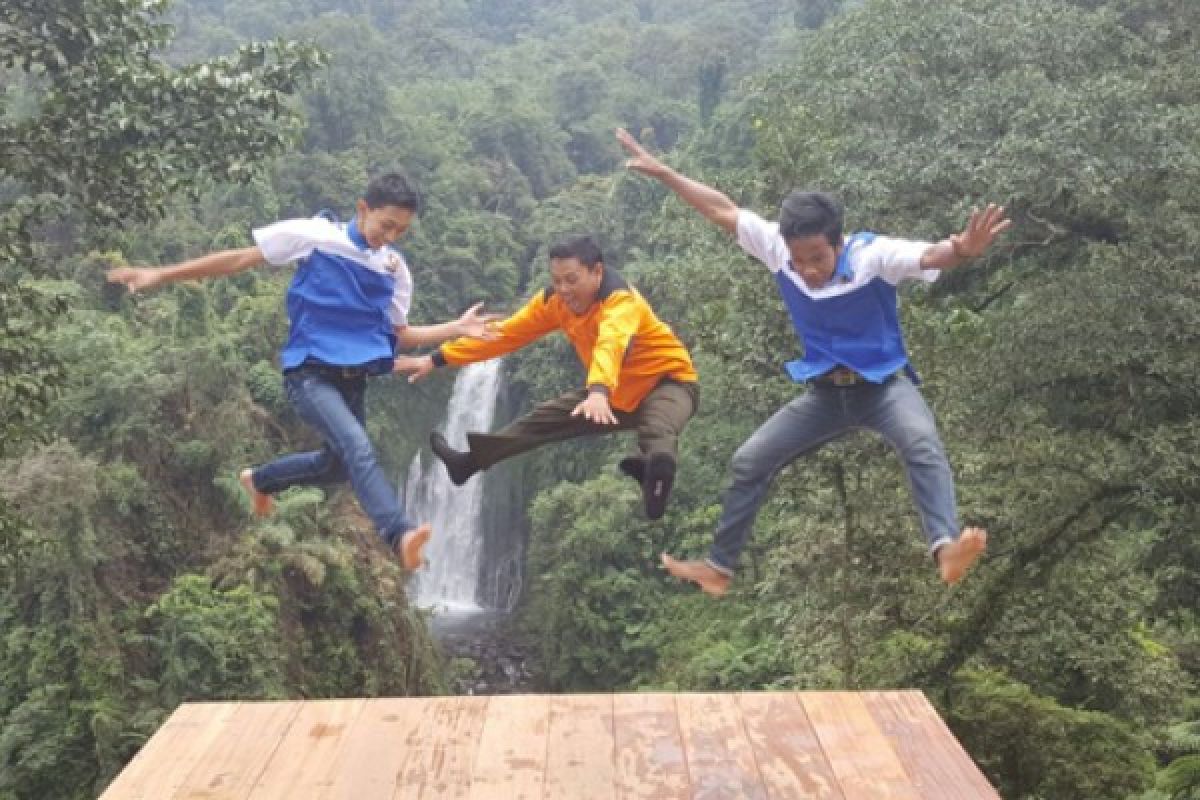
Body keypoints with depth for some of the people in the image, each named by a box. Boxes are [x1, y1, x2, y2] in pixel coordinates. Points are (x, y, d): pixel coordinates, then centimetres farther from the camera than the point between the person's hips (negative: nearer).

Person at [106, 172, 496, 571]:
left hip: (352, 379, 7)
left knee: (337, 465, 19)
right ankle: (400, 535, -41)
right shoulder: (315, 235, -6)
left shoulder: (394, 269, 8)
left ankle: (259, 479, 46)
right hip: (310, 372, -7)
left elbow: (400, 335, 13)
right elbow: (241, 259, -4)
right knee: (360, 450, -28)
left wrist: (456, 328, -2)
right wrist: (161, 275, -5)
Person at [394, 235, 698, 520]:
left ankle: (655, 468, -74)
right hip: (617, 391, 7)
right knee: (542, 420, 14)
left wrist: (599, 392, -74)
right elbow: (505, 333, -4)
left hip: (668, 382, -7)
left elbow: (610, 344, -54)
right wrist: (436, 359, -8)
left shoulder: (621, 299, -33)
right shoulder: (554, 301, -9)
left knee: (657, 429, -41)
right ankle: (472, 459, 31)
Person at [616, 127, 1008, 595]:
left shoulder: (873, 254, -25)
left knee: (922, 443, -36)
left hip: (884, 385, -5)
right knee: (750, 461, 5)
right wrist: (662, 172, -5)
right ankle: (719, 568, 18)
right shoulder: (777, 247, -12)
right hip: (826, 392, 5)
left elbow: (931, 255, -42)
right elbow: (722, 210, -5)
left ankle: (947, 551, -54)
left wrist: (962, 250, -66)